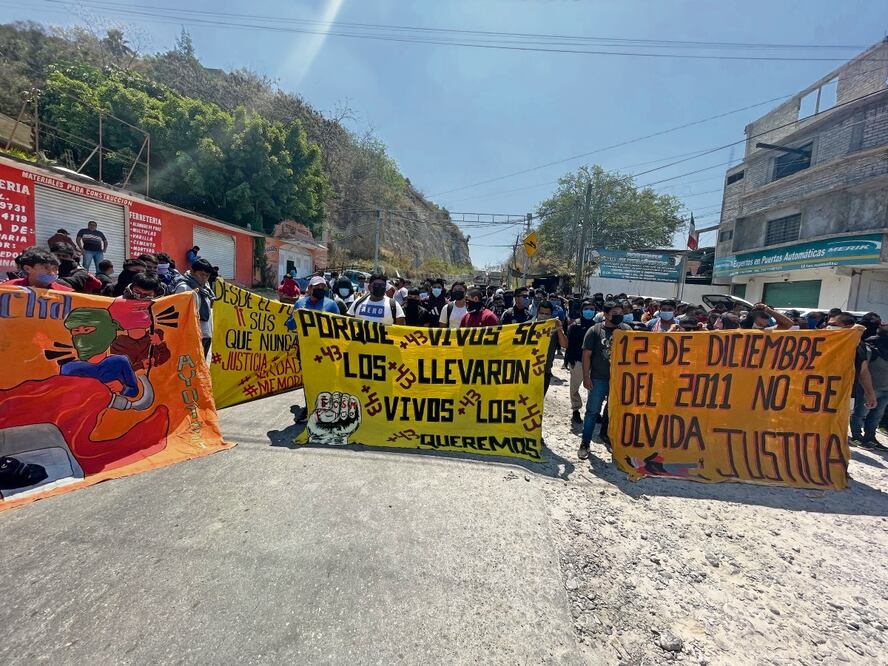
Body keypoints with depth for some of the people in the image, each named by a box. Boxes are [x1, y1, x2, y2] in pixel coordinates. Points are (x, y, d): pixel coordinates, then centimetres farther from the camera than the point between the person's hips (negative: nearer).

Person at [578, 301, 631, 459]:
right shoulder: (595, 331, -8)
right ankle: (585, 442, 12)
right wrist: (586, 377, -10)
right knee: (592, 411, 2)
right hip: (599, 379, -3)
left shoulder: (626, 329, 1)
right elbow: (586, 354, -7)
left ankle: (606, 434, 40)